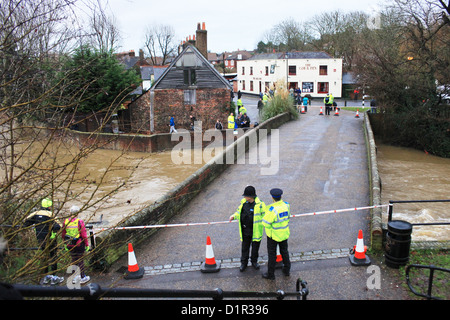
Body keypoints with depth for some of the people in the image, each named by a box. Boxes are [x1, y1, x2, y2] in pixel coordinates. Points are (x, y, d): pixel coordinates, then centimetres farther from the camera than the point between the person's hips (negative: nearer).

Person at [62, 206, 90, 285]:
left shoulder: (66, 222, -1)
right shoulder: (80, 222, -14)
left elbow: (63, 234, 8)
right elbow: (84, 235, -13)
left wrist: (65, 243, 21)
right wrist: (87, 244, -4)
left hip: (70, 245, 4)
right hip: (79, 244, -4)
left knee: (74, 260, 17)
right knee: (80, 260, 6)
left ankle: (75, 276, 26)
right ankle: (82, 278, 14)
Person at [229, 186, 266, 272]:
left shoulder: (259, 204, -16)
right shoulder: (244, 202, -1)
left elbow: (265, 216, -9)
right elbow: (239, 212, 13)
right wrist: (234, 216, -5)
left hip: (256, 231, -3)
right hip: (245, 230, 3)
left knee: (255, 247, 15)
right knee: (245, 247, 13)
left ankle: (254, 261, 38)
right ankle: (244, 263, 31)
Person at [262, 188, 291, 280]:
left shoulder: (272, 209, -29)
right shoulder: (286, 205, -10)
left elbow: (266, 223, -24)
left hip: (273, 234, -6)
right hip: (284, 233, 6)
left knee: (272, 254, 10)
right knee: (284, 251, 24)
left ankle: (271, 274, 22)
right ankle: (287, 270, 38)